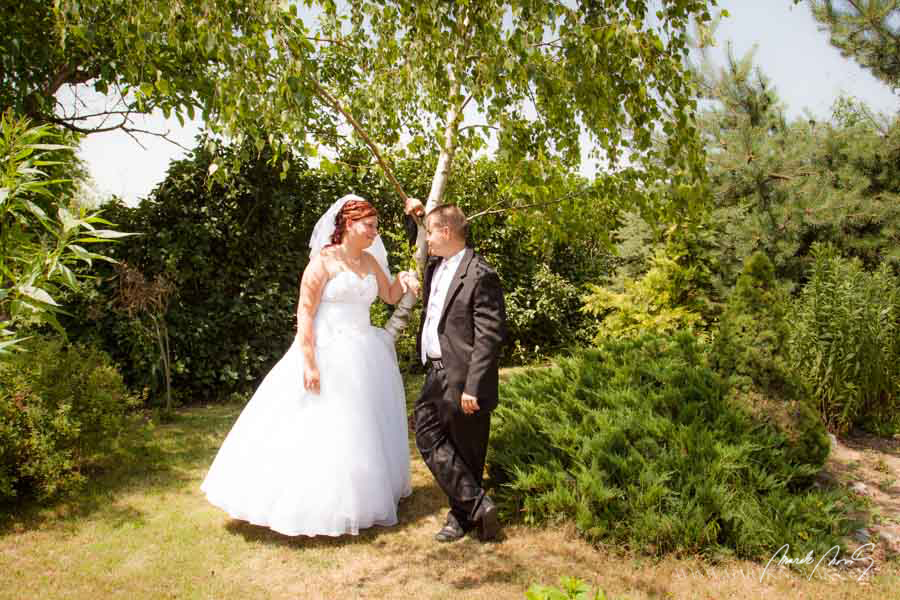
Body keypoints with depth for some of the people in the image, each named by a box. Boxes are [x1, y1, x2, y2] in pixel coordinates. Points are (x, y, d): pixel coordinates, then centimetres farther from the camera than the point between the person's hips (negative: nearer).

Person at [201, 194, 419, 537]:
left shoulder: (370, 261, 9)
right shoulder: (323, 260, -11)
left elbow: (390, 296, 21)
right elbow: (304, 313, -14)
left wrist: (403, 279, -1)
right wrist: (309, 362, -20)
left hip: (363, 356, 7)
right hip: (328, 355, -7)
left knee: (363, 428, 16)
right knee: (322, 429, -2)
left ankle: (365, 496, 32)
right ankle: (312, 507, 12)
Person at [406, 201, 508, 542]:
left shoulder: (480, 276, -16)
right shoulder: (435, 266, 10)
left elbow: (489, 336, -19)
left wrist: (473, 387, -21)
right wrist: (416, 215, 21)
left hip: (462, 378, -8)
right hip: (435, 373, 8)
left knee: (466, 452, 6)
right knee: (428, 438, 4)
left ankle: (463, 515, 21)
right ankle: (476, 503, 13)